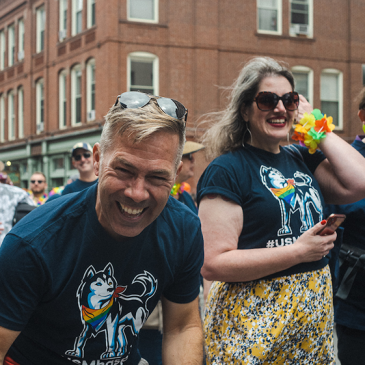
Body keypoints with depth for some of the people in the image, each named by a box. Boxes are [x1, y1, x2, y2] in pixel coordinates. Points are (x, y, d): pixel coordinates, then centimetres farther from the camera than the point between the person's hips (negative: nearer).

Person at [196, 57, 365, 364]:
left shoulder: (302, 159, 8)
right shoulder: (226, 170, -13)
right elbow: (213, 264, -20)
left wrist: (318, 126, -3)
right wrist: (299, 251, -20)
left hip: (316, 313, 7)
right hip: (253, 320, -6)